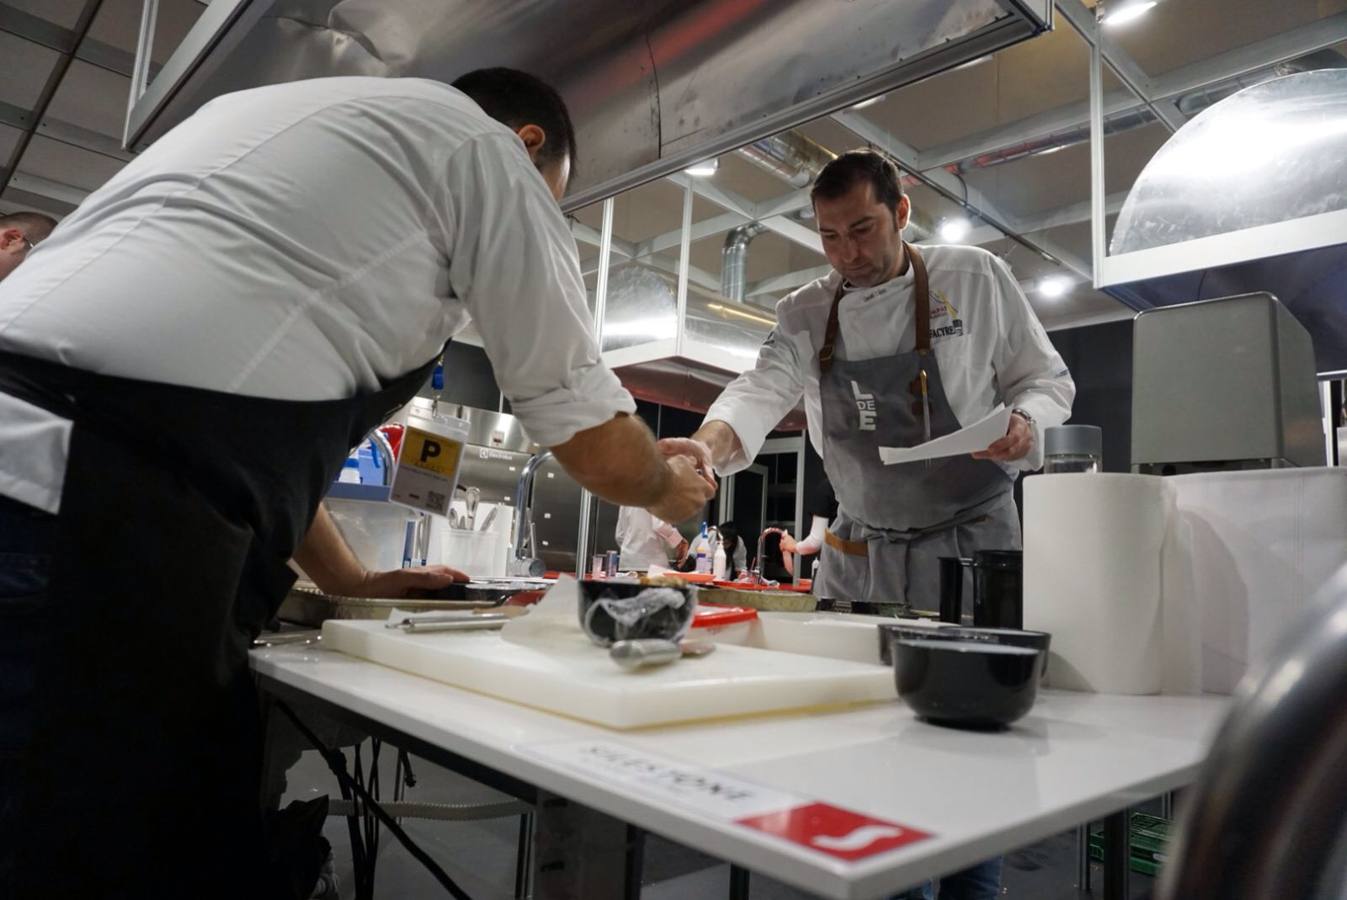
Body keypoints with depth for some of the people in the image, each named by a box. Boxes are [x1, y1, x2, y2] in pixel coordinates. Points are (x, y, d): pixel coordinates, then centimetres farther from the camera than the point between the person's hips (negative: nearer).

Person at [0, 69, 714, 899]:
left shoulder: (297, 117, 28)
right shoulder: (488, 152, 4)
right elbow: (599, 449, 5)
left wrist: (349, 581, 31)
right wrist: (669, 487, 27)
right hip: (102, 522, -9)